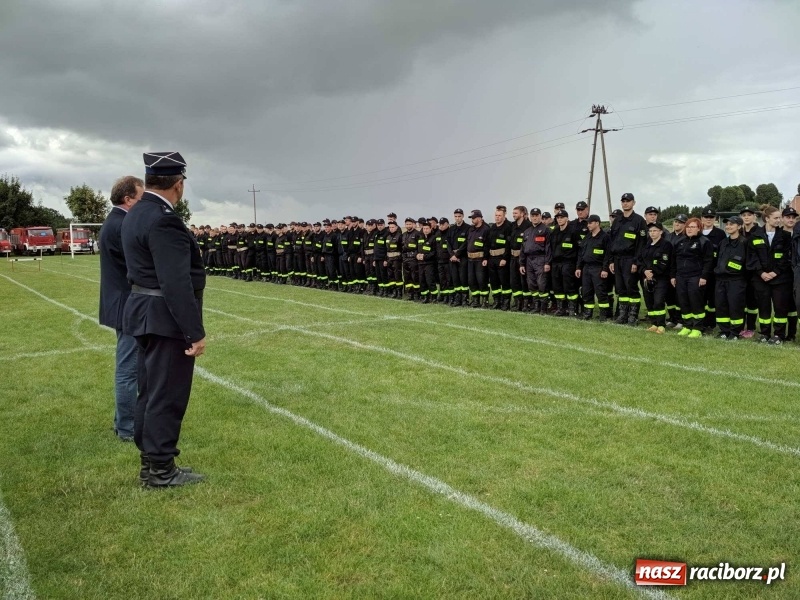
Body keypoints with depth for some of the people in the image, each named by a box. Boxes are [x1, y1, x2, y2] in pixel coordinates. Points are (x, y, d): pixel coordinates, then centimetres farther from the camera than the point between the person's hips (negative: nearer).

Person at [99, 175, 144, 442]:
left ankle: (124, 420, 30)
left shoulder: (115, 222, 13)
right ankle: (128, 428, 8)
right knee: (128, 368, -2)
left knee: (127, 366, 19)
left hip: (124, 304, 11)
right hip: (129, 307, -11)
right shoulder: (120, 226, -20)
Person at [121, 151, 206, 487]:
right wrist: (195, 332, -22)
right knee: (167, 395, 0)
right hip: (166, 319, -10)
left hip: (145, 313, 10)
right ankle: (161, 470, 10)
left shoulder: (136, 214, 11)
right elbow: (177, 284, -25)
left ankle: (151, 462, 27)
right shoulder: (163, 219, -21)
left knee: (150, 392, 16)